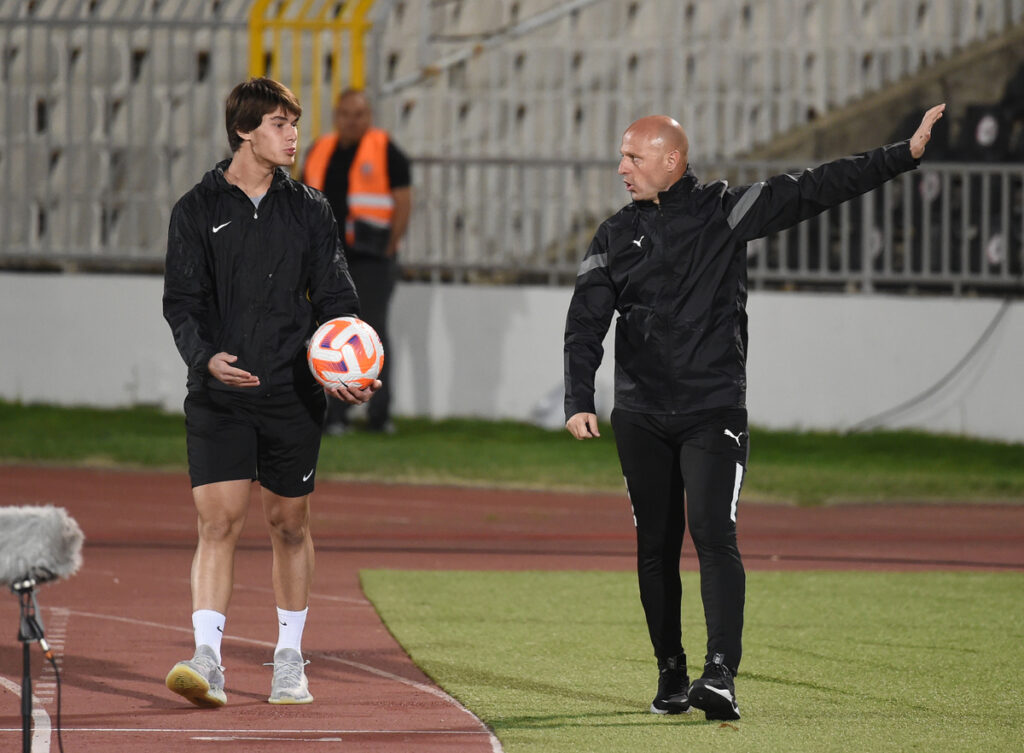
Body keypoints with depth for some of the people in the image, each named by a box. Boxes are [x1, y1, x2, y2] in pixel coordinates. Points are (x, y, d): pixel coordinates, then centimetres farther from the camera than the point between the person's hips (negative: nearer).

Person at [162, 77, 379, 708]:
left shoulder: (309, 210, 9)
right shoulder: (198, 210, 3)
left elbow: (335, 300, 11)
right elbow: (182, 300, -1)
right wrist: (205, 355, -19)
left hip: (293, 392, 2)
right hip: (220, 395, -2)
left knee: (290, 525, 9)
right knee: (219, 521, -12)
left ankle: (290, 661, 21)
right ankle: (208, 661, -17)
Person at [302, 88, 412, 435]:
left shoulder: (385, 151, -3)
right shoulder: (320, 150, 12)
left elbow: (403, 203, -6)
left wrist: (388, 250, -9)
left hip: (370, 261, -5)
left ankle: (379, 412, 3)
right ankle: (335, 415, 7)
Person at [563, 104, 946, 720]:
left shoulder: (725, 211, 1)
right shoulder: (615, 238, 9)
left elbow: (817, 190, -3)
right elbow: (586, 325, 4)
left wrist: (906, 155, -9)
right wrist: (579, 402, -11)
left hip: (715, 412, -3)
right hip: (642, 419, 3)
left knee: (713, 533, -16)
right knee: (656, 548, 7)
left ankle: (722, 675, -25)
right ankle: (671, 674, 20)